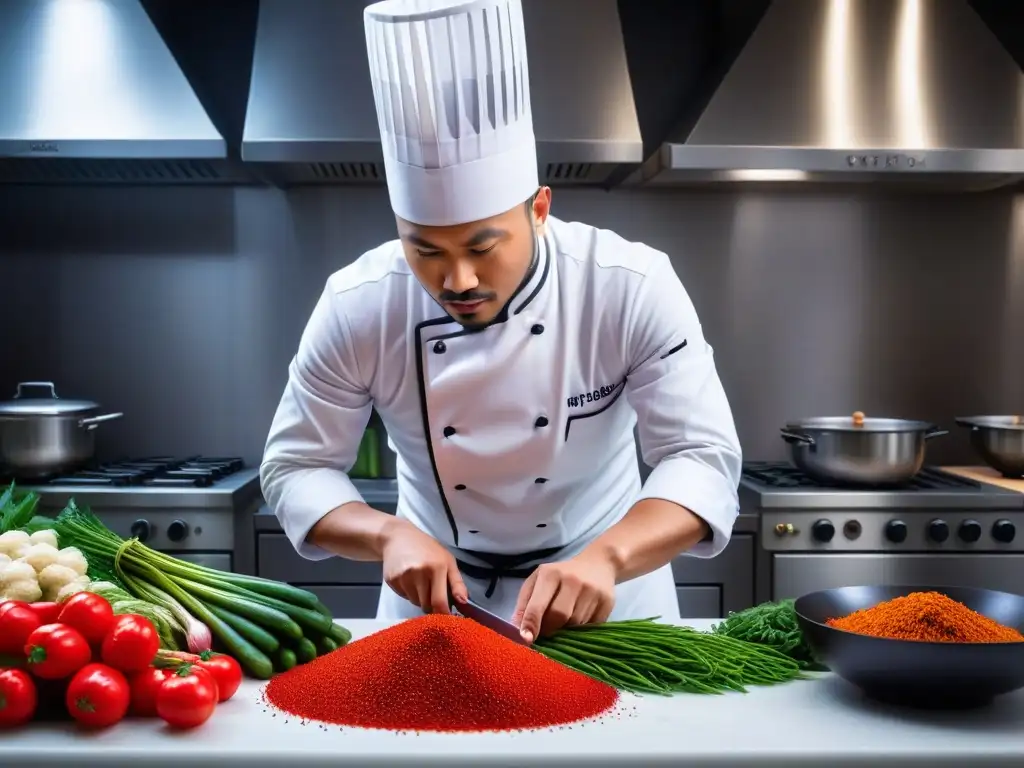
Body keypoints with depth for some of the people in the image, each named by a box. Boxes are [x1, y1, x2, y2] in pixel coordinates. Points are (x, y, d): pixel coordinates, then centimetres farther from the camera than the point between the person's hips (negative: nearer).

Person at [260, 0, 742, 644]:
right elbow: (296, 468, -12)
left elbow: (704, 457, -25)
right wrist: (390, 534, -31)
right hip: (434, 585, 1)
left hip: (610, 579, 0)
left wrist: (604, 558, -42)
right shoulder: (358, 307, -20)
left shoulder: (634, 287, -23)